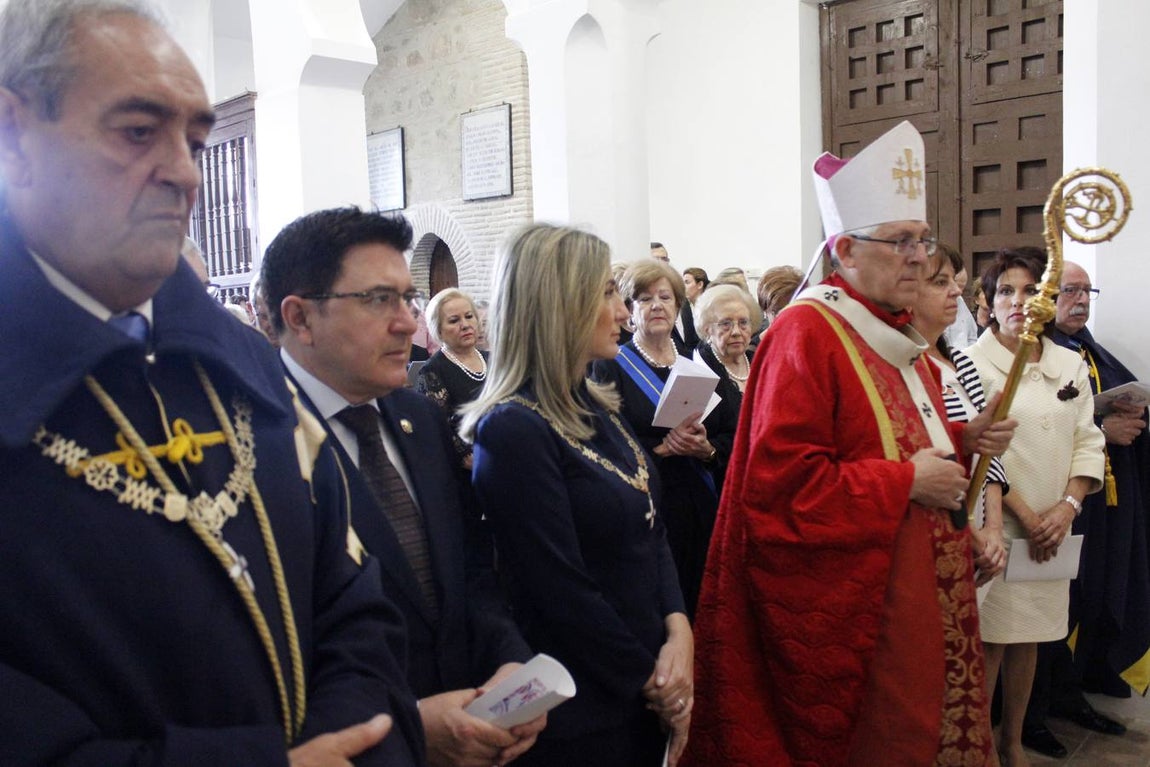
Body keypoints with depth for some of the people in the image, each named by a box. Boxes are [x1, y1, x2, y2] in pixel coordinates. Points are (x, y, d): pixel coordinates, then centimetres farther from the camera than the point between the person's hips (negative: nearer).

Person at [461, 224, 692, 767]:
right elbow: (561, 595, -21)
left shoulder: (596, 409, 5)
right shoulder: (513, 430, -21)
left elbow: (651, 530, 7)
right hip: (581, 710, -7)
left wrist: (678, 629, -8)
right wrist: (650, 680, -10)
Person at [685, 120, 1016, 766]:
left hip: (923, 589, 9)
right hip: (849, 604, -9)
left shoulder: (901, 336, 11)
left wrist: (963, 439, 2)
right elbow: (782, 479, -25)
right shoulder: (806, 334, -18)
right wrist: (906, 483, -20)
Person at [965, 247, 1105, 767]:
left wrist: (1067, 506, -6)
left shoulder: (1071, 365, 10)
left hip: (1051, 531, 5)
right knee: (989, 641, -1)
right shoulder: (971, 364, -7)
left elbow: (1087, 441, 8)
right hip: (994, 525, -5)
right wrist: (1025, 516, -12)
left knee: (1028, 637, 14)